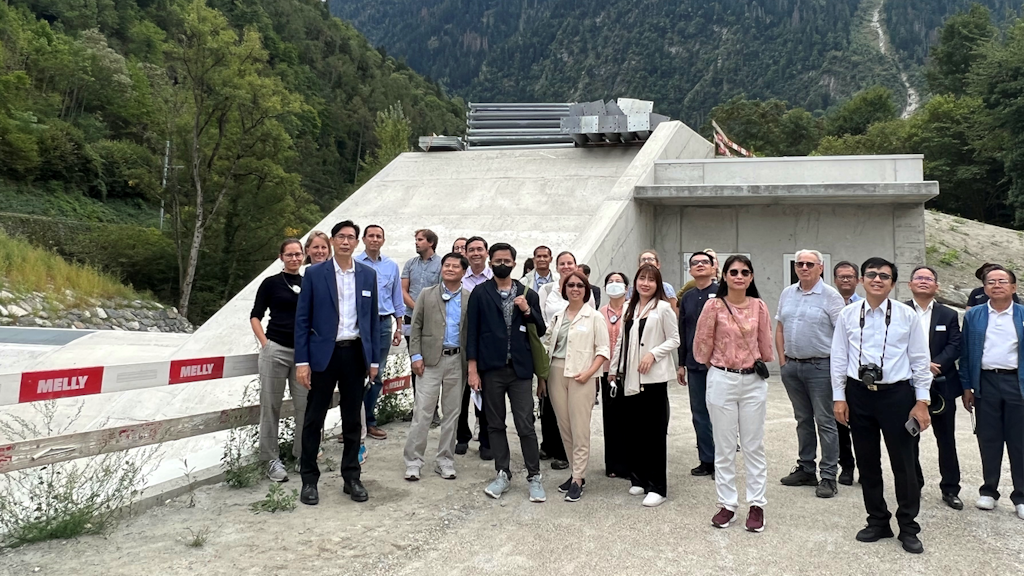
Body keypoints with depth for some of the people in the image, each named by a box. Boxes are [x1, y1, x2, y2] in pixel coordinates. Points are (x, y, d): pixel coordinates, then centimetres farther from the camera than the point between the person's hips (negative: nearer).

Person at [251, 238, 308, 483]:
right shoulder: (271, 283, 3)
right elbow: (255, 316, 5)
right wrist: (265, 343, -6)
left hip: (304, 352, 3)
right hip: (276, 350, -2)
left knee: (305, 405, 2)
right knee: (271, 405, 2)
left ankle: (303, 454, 17)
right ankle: (272, 459, 10)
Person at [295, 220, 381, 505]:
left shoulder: (368, 274, 6)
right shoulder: (314, 273, -2)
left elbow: (373, 319, 9)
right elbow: (302, 319, -3)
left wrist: (374, 359, 5)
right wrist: (301, 361, -8)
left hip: (355, 353, 2)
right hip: (323, 354, -2)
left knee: (352, 420, 11)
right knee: (314, 418, 4)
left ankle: (351, 477, 22)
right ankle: (309, 479, 16)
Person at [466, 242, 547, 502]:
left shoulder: (527, 294, 8)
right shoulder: (480, 293, 3)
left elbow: (540, 331, 9)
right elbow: (472, 331, 0)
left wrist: (527, 311, -8)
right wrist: (473, 369, -6)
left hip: (520, 369, 0)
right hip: (491, 369, 0)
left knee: (526, 425, -1)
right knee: (495, 424, 8)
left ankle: (534, 477, 9)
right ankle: (502, 474, 19)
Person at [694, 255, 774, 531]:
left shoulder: (758, 306, 0)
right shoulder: (714, 305, -6)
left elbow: (765, 342, 10)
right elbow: (702, 342, 1)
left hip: (754, 381, 2)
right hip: (722, 380, -1)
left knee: (754, 445, 8)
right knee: (724, 447, 7)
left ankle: (757, 505, 17)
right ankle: (727, 504, 17)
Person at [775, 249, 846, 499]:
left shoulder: (830, 296, -7)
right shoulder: (787, 294, 10)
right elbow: (779, 329, 15)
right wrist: (783, 360, 8)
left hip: (819, 366, -6)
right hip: (792, 366, 6)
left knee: (825, 422, -1)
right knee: (803, 420, 15)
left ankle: (828, 476, 4)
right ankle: (806, 470, 25)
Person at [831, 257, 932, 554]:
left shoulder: (907, 315, -4)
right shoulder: (847, 315, 0)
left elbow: (920, 360, -1)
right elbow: (839, 358, 4)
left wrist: (922, 401, -3)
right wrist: (839, 397, 1)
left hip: (896, 395, -2)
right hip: (858, 395, 2)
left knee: (904, 463, 4)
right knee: (867, 462, 12)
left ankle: (908, 528, 20)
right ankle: (877, 521, 28)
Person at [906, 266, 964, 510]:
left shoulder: (948, 315, 7)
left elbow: (954, 347, -2)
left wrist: (933, 365, -18)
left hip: (941, 385, 1)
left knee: (947, 440, 7)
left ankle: (950, 489, 17)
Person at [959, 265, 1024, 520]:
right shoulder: (973, 316, 6)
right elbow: (965, 354, 7)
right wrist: (966, 387, 3)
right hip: (985, 382, 1)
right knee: (988, 441, 7)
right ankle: (989, 491, 20)